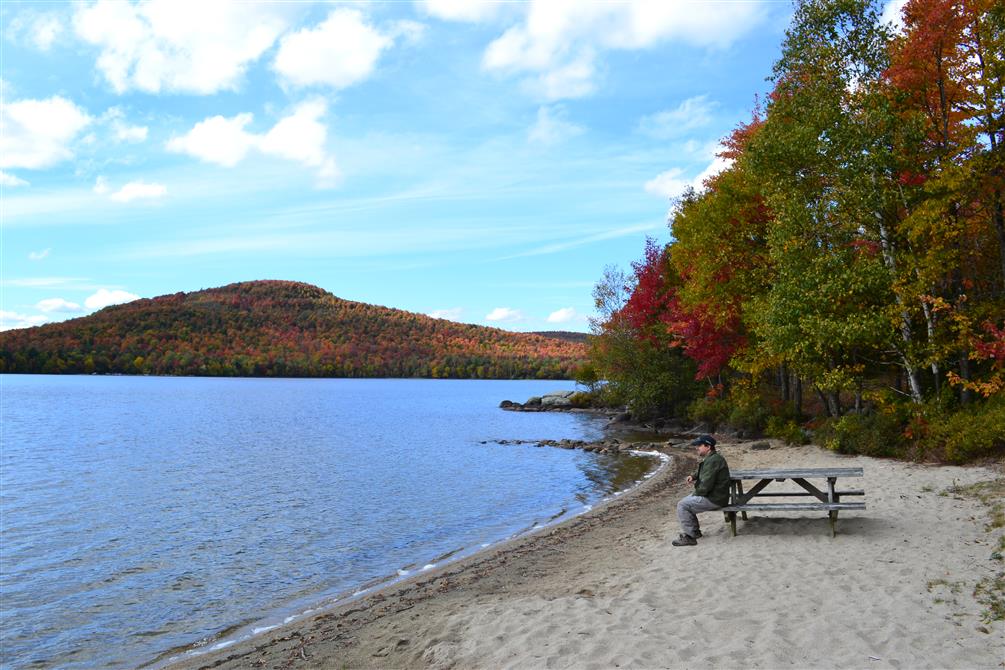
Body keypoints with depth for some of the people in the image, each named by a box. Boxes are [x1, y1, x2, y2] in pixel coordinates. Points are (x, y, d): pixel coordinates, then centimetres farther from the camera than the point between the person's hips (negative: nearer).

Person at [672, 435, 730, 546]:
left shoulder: (712, 461, -23)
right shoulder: (711, 458, 12)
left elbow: (706, 486, -26)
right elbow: (704, 473, 31)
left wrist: (696, 493, -9)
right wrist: (694, 476, 12)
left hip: (714, 499, -11)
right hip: (713, 495, 11)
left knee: (682, 505, -11)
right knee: (685, 501, 19)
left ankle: (689, 537, -6)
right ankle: (695, 531, 25)